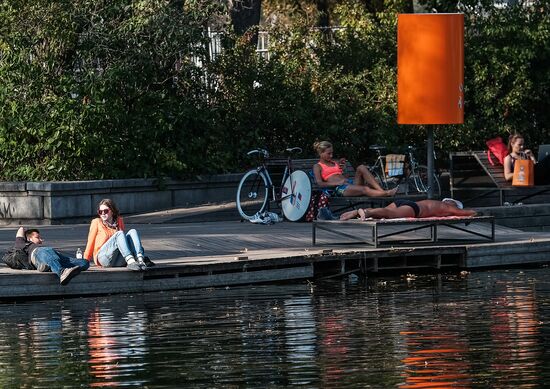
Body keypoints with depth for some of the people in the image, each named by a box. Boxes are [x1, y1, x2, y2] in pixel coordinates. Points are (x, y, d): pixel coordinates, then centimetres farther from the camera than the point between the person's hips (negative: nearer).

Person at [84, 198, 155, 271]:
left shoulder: (119, 221, 18)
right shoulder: (97, 222, 9)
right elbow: (91, 241, 9)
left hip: (119, 261, 4)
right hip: (103, 258, -4)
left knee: (132, 232, -16)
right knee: (119, 234, -27)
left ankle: (140, 260, -42)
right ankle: (131, 262, -51)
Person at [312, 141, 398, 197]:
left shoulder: (334, 163, 33)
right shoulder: (317, 166, 13)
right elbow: (320, 183, -3)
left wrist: (341, 168, 14)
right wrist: (338, 183, -12)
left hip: (351, 182, 7)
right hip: (340, 189, -7)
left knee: (361, 168, -22)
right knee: (365, 189, -33)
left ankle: (381, 190, -37)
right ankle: (387, 194, -53)